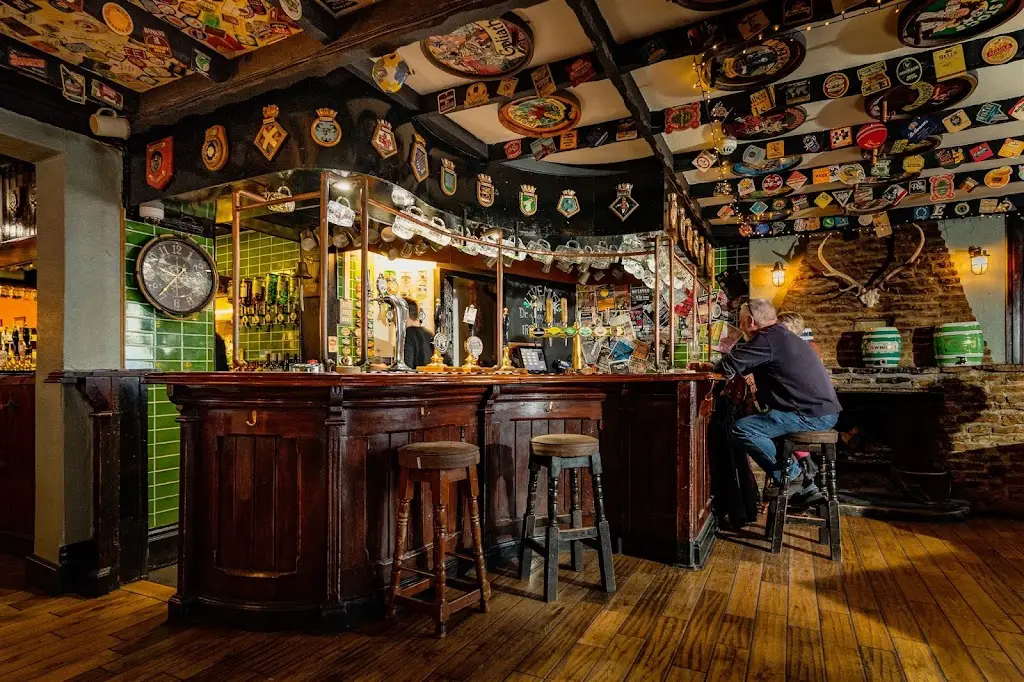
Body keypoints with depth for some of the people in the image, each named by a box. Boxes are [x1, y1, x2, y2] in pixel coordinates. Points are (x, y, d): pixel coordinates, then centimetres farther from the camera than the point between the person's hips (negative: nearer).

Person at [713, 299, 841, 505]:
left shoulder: (767, 340, -14)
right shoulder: (780, 336, 18)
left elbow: (728, 367, -16)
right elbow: (743, 364, 25)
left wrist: (712, 366, 4)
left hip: (813, 415, -11)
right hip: (824, 410, 11)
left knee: (741, 429, -17)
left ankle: (791, 477, -2)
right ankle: (803, 486, 24)